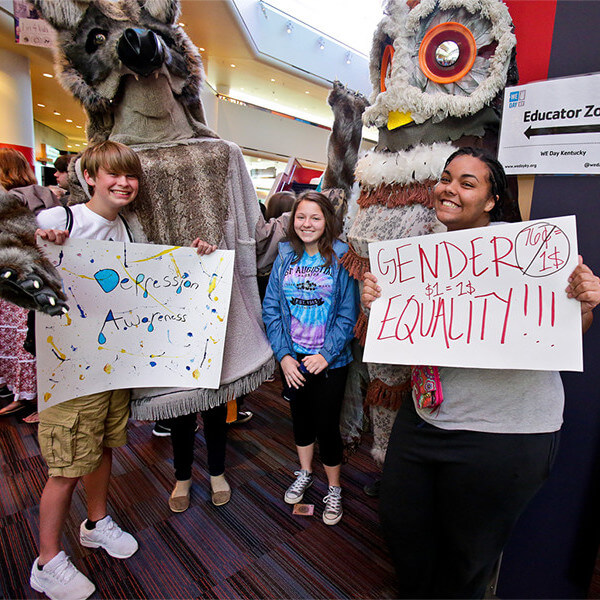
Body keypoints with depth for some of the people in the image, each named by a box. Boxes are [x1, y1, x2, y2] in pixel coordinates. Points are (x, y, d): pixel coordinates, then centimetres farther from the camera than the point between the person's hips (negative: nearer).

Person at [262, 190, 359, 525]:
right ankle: (305, 473, 47)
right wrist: (283, 355, -7)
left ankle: (334, 489, 33)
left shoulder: (341, 259, -9)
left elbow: (348, 314, -10)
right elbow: (271, 309, 0)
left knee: (327, 425, 6)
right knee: (301, 418, 21)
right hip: (293, 360, 4)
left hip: (330, 362, -3)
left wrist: (326, 354, -16)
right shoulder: (285, 258, 1)